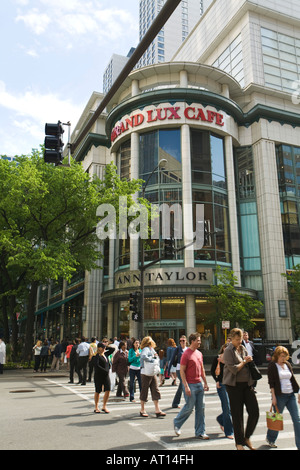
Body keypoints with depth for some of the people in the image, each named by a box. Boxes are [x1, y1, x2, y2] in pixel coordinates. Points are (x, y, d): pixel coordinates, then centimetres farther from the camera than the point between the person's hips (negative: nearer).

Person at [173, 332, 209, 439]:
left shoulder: (199, 354, 11)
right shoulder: (186, 354, -12)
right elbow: (182, 371, -14)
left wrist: (205, 382, 14)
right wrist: (186, 386, -18)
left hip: (199, 384, 7)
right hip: (190, 385, -7)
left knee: (201, 408, 7)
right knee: (189, 407, 0)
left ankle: (200, 432, 16)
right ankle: (177, 423, 24)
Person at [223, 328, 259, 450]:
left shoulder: (243, 349, 11)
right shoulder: (228, 351, -10)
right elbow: (233, 369, -17)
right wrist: (244, 362, -8)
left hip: (247, 384, 6)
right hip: (234, 385, -6)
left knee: (254, 412, 2)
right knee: (237, 415, 2)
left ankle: (247, 437, 22)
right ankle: (239, 442, 18)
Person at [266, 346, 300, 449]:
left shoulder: (288, 365, 10)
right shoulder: (272, 366, -6)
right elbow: (271, 382, -9)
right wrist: (273, 397, -13)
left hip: (291, 395, 5)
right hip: (280, 396, -5)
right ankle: (270, 439, 31)